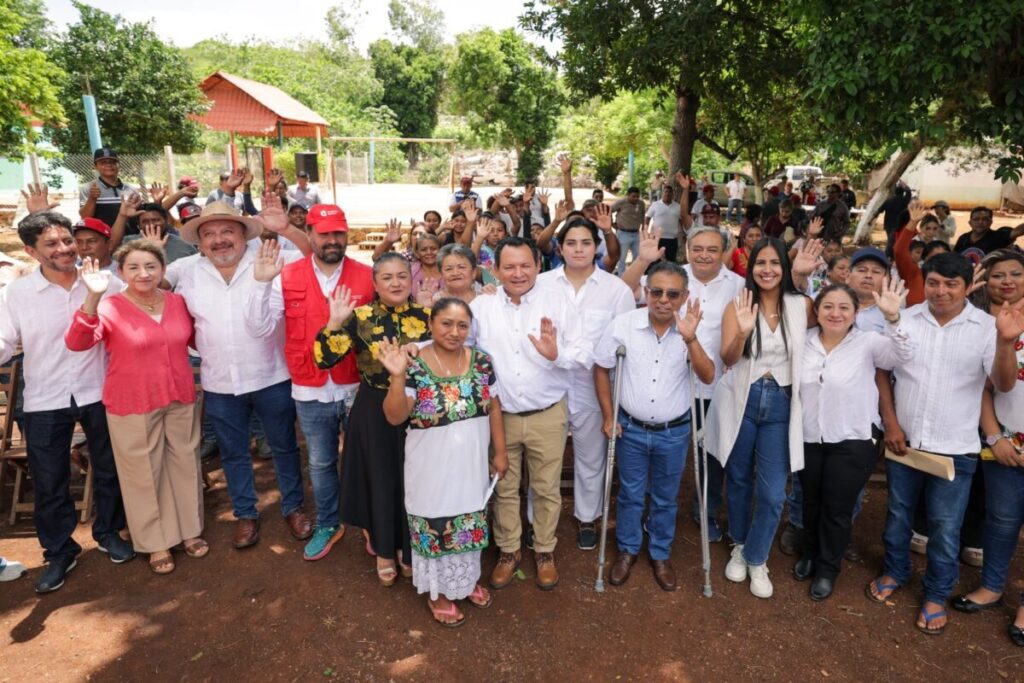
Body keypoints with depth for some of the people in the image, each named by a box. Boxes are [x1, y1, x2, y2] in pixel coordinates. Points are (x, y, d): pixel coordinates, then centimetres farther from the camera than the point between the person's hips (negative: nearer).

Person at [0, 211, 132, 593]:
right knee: (49, 482, 10)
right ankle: (59, 552, 30)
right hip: (45, 402, 0)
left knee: (108, 469, 15)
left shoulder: (107, 284, -6)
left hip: (99, 394, 0)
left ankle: (109, 533, 37)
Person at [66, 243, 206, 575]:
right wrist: (93, 297, -40)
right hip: (132, 405, -4)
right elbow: (77, 342, -28)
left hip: (180, 399, 4)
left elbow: (196, 339, 16)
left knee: (185, 464, 15)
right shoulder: (109, 307, -12)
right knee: (144, 473, 9)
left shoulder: (178, 302, 1)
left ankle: (190, 530, 34)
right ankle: (157, 543, 26)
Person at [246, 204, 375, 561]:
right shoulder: (287, 278, -4)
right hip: (311, 393, 1)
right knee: (320, 464, 18)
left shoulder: (367, 277, -6)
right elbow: (259, 328, -9)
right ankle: (328, 524, 40)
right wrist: (261, 283, -20)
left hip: (358, 388, -1)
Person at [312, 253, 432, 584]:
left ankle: (409, 547, 36)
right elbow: (323, 360, -12)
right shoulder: (361, 317, -7)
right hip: (375, 412, -1)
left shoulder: (426, 315, -2)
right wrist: (335, 323, -24)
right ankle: (384, 549, 35)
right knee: (380, 478, 12)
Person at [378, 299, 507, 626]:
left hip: (471, 464, 4)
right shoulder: (414, 365, -16)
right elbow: (394, 417, -20)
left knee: (471, 522, 20)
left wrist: (500, 451, 5)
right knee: (435, 525, 12)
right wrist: (398, 376, -34)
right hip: (432, 467, -3)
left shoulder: (481, 362, -6)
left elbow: (494, 407, 3)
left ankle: (468, 578, 45)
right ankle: (437, 591, 35)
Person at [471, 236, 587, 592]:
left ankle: (544, 551, 36)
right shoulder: (481, 306, -3)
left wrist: (556, 355, -27)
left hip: (548, 415, -1)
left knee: (547, 489, 14)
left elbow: (585, 355, -7)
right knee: (504, 488, 16)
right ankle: (508, 551, 37)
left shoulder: (558, 303, -6)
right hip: (499, 415, 1)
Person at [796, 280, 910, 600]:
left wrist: (892, 317, -41)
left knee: (837, 509, 12)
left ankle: (827, 568, 33)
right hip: (808, 440, 3)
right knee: (810, 502, 21)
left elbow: (903, 355, -29)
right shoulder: (804, 344, -1)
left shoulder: (868, 343, -11)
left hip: (852, 444, -3)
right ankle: (809, 554, 44)